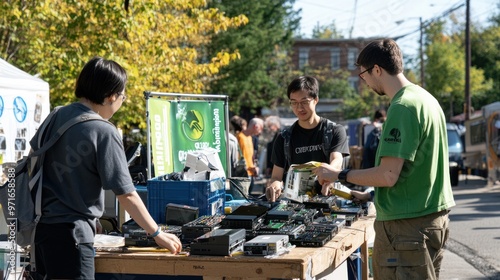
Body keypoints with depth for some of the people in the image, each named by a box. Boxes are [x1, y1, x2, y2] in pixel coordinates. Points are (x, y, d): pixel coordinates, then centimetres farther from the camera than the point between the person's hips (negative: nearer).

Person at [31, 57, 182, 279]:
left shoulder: (57, 116, 4)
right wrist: (157, 234, -5)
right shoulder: (104, 132, -16)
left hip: (41, 225, 8)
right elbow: (126, 195, -15)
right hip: (70, 232, -8)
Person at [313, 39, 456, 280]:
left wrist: (339, 175, -8)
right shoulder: (426, 98, 12)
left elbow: (388, 175, -21)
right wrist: (370, 195, 21)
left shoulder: (401, 108, -18)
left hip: (407, 226, -10)